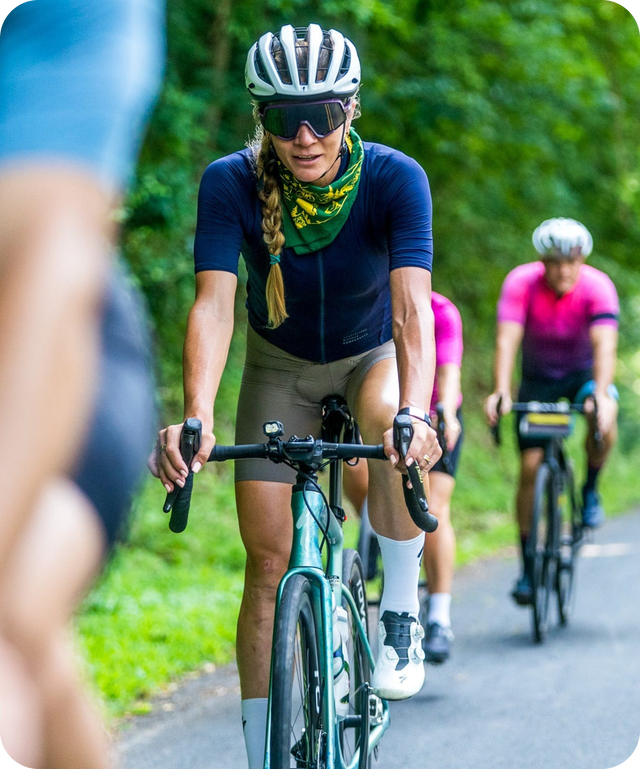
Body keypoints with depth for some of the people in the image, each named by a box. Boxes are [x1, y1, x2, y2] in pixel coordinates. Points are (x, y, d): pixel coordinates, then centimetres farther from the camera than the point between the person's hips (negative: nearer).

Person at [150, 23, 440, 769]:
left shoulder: (395, 179, -27)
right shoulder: (231, 183, -25)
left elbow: (412, 305, -38)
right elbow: (213, 303, -34)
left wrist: (414, 412, -55)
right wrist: (196, 419, -51)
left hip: (373, 354, -1)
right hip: (280, 366, 1)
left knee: (390, 422, -37)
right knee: (268, 559, -6)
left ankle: (400, 613, -17)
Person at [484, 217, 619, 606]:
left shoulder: (598, 286, -25)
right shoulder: (521, 283, -24)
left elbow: (604, 344, -36)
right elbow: (507, 340, -34)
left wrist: (601, 392, -52)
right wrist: (501, 392, -49)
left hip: (583, 372, -1)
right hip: (538, 378, 1)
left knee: (604, 418, -34)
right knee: (531, 465, -8)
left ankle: (591, 488, -7)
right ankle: (528, 566, 1)